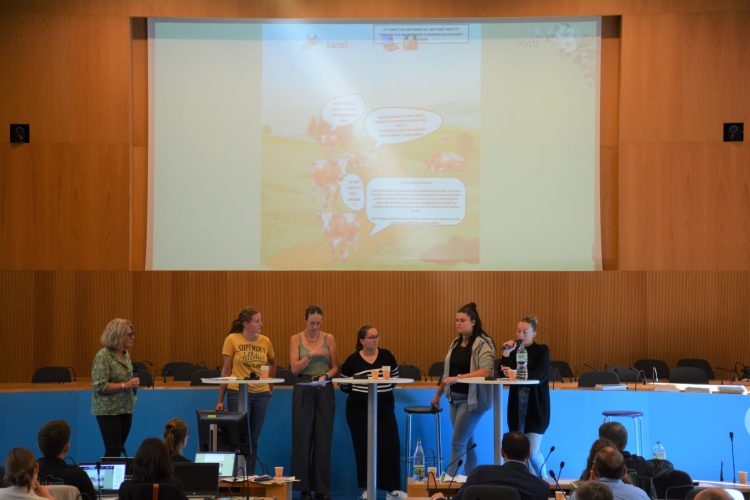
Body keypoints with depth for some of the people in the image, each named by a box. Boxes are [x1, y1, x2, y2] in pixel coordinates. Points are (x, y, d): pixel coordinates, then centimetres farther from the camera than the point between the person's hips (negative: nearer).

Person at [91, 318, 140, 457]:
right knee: (113, 450, -10)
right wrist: (125, 385, -22)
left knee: (119, 449, 8)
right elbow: (100, 386, -20)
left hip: (125, 409, 7)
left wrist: (133, 385, 8)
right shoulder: (103, 356, -14)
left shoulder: (126, 353, 9)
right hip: (108, 410, -7)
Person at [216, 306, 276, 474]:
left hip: (261, 394, 3)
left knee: (253, 439, 8)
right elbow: (226, 370, -2)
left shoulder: (265, 341, 4)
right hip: (238, 393, -3)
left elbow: (273, 364, 23)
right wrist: (220, 400, -2)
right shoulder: (232, 339, -5)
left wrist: (269, 385, 14)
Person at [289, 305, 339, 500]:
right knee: (302, 438, -2)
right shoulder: (296, 339, 1)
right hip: (303, 390, -1)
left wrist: (326, 376, -14)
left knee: (323, 438, 2)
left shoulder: (329, 338, 4)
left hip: (325, 390, 1)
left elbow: (335, 367, 5)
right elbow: (295, 368, -6)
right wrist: (310, 355, -20)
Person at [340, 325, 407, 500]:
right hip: (359, 411, -2)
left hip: (384, 408, 2)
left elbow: (395, 378, 12)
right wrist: (360, 391, -3)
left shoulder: (387, 356, 3)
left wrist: (384, 390, 1)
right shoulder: (352, 361, -3)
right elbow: (344, 386, 3)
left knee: (391, 446, -4)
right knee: (364, 449, 4)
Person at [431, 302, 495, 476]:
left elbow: (486, 371, -26)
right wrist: (438, 395, 26)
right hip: (455, 397, 7)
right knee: (467, 442, 11)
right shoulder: (456, 343, 11)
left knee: (457, 442, -8)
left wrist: (458, 377, -29)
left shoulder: (483, 343, -12)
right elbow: (447, 372, 21)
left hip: (471, 399, -7)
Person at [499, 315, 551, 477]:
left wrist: (518, 374, -31)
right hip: (517, 404, 4)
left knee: (532, 451, -8)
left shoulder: (542, 350, -1)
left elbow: (541, 375, -17)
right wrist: (506, 354, -13)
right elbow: (504, 375, -1)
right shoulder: (514, 350, 8)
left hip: (536, 407, -4)